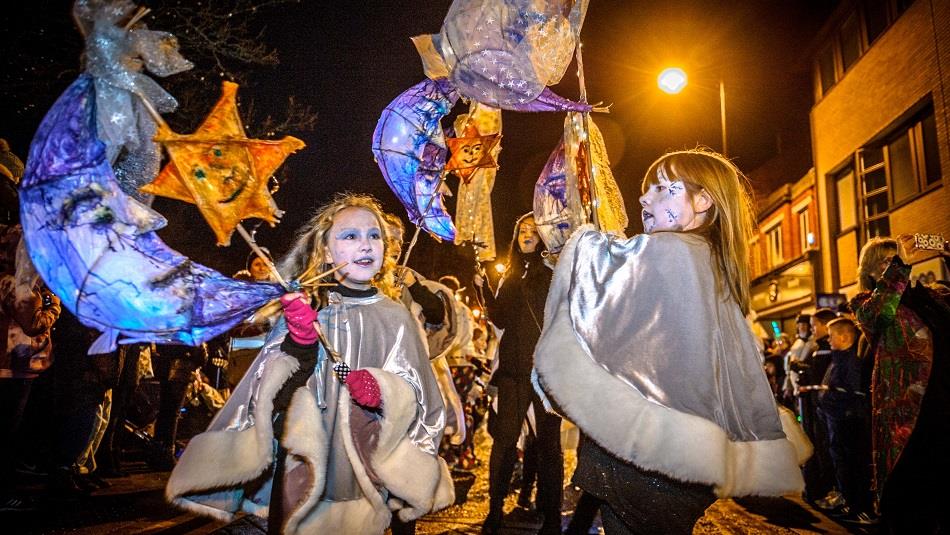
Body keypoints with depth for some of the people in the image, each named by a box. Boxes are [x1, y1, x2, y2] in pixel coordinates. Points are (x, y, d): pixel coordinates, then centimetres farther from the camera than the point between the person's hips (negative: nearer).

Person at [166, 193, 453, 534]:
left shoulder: (394, 317, -2)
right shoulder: (303, 308, -1)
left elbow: (415, 396, -3)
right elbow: (274, 392, -5)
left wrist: (383, 390, -22)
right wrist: (299, 344, -21)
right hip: (302, 467, 1)